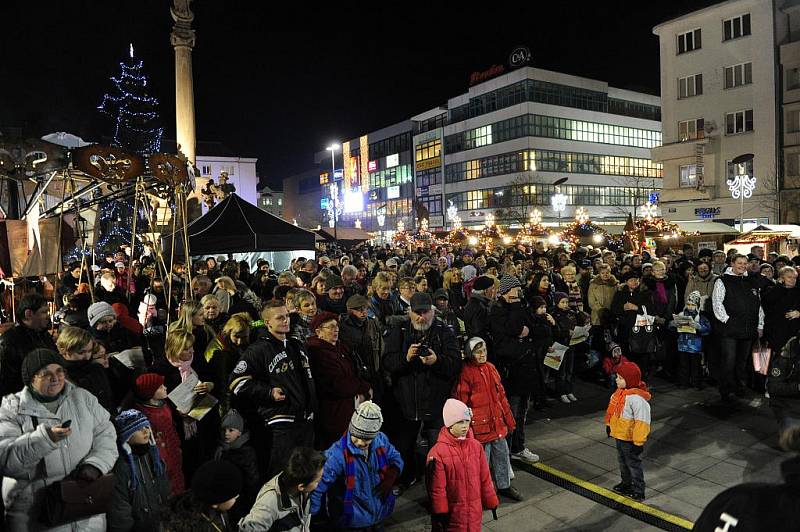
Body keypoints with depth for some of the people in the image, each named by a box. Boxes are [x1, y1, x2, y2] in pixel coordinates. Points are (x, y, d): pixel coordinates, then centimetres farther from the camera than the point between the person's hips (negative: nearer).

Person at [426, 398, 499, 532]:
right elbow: (437, 487, -12)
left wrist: (491, 501, 10)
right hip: (453, 512, -4)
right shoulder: (438, 451, -16)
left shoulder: (476, 446, 0)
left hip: (475, 510, 4)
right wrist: (440, 512, -9)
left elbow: (485, 477, 7)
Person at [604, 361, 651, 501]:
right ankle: (626, 484, 43)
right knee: (622, 461, 24)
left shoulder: (637, 398, -30)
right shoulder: (620, 392, -1)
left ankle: (638, 492, 22)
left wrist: (638, 442, -25)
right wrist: (609, 425, 21)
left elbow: (642, 422, -27)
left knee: (633, 463, 7)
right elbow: (612, 410, 13)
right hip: (619, 435, 9)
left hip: (630, 439, -9)